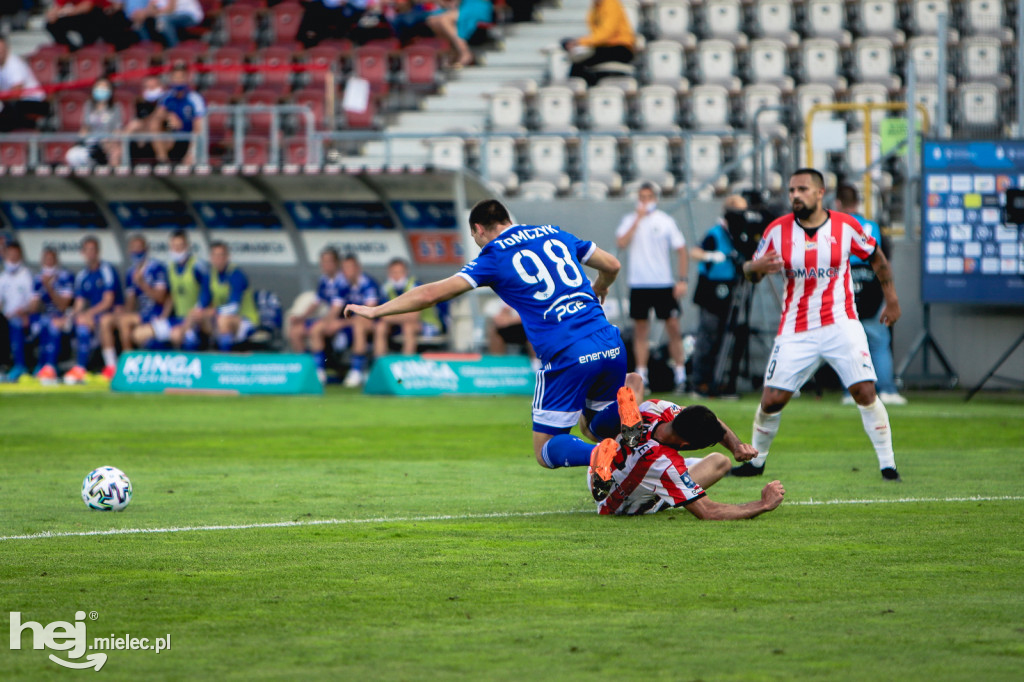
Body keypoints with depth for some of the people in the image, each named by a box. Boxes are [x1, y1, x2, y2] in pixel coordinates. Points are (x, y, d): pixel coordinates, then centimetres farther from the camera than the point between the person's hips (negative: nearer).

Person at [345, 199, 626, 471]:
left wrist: (375, 310, 10)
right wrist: (597, 292, 48)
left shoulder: (494, 257, 4)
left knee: (546, 452, 5)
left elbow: (432, 293, 0)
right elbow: (611, 266, 25)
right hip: (611, 345, 5)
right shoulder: (554, 234, 19)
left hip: (568, 357, -5)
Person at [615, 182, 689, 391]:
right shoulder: (630, 220, 6)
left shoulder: (666, 221, 3)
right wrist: (638, 219, -11)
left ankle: (680, 374, 1)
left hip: (664, 284, -1)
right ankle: (641, 375, 7)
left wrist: (682, 280, -4)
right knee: (640, 330, 3)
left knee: (673, 327, -4)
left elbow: (681, 250, 4)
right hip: (638, 285, 1)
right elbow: (621, 243, -11)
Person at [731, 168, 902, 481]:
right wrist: (756, 266, -18)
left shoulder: (845, 226, -2)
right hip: (795, 332, 1)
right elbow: (750, 271, 6)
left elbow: (876, 258, 14)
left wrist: (891, 299, 15)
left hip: (841, 324, -1)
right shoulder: (778, 230, -1)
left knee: (865, 392, -13)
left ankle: (887, 464, -4)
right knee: (772, 400, -2)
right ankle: (756, 461, 20)